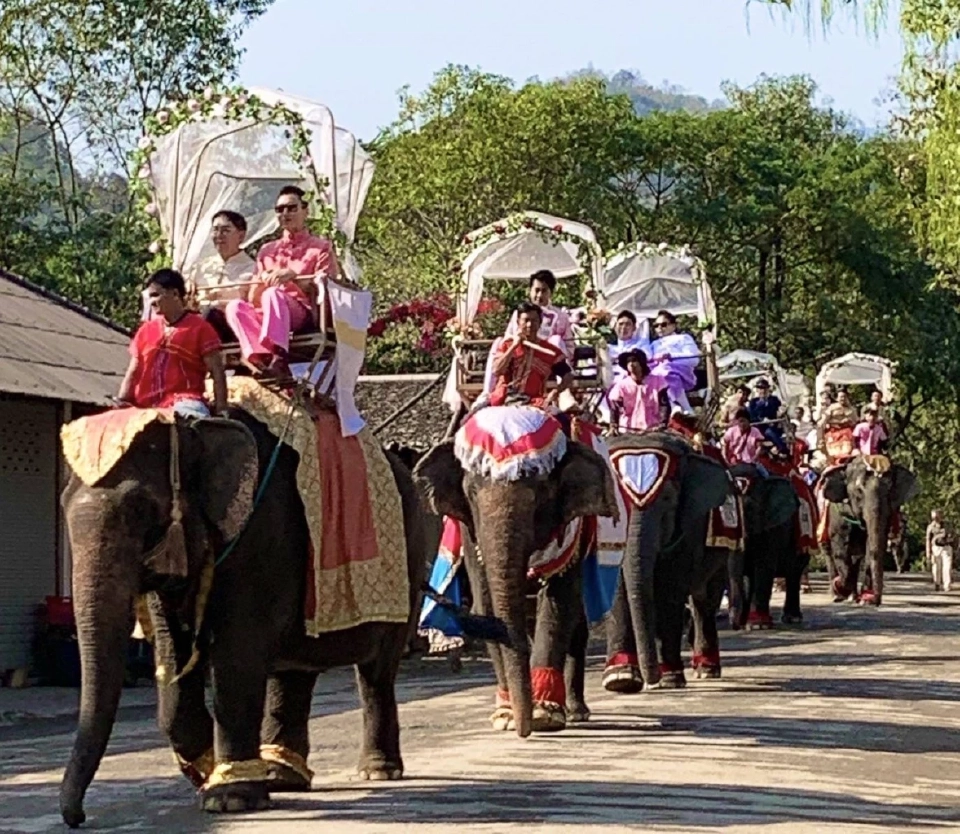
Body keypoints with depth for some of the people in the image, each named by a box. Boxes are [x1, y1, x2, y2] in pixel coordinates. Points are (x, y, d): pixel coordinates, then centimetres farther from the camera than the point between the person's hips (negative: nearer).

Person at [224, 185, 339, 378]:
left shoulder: (320, 247, 17)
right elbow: (253, 299, 18)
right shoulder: (267, 250, 28)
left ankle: (278, 359, -60)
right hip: (266, 316, 4)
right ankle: (259, 357, -51)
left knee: (273, 294, -37)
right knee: (235, 306, -27)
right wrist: (262, 281, -4)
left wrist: (294, 275, -13)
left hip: (305, 314, -4)